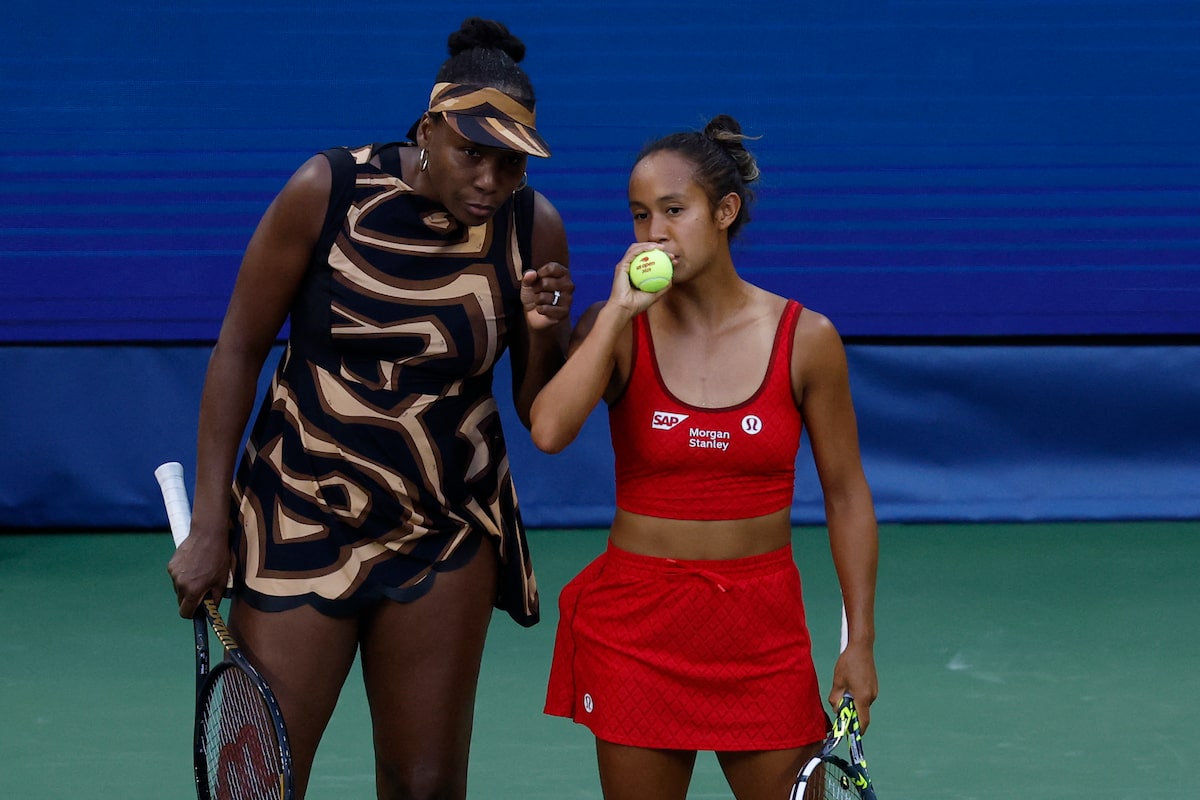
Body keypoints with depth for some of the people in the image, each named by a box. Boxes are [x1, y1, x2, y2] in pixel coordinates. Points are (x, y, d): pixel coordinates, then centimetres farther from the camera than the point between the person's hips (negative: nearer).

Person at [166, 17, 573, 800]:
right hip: (302, 520, -2)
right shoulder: (327, 191, -12)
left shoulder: (532, 226, -6)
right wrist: (210, 523, -7)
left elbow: (541, 417, 3)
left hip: (446, 534, 2)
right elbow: (239, 350, -4)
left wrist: (547, 334, -18)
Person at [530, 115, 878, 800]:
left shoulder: (805, 339, -3)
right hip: (636, 626, 0)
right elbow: (549, 430, -21)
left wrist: (861, 641, 1)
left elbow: (847, 495, 4)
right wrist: (620, 311, -18)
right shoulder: (618, 329, -2)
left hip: (763, 631, 0)